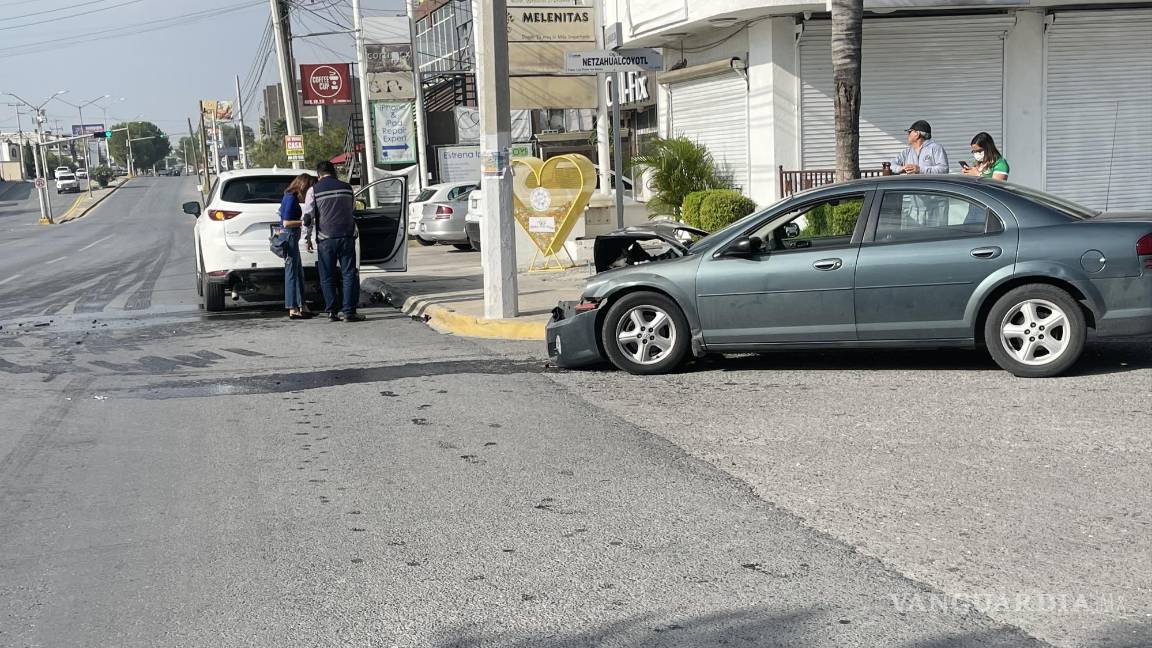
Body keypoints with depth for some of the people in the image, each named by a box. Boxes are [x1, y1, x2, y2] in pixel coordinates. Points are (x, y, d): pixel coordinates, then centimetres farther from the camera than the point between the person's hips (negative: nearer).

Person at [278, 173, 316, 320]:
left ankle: (302, 306, 21)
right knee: (291, 272, -6)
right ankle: (293, 310, -3)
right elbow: (286, 223, -21)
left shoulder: (292, 197, 13)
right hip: (290, 238, -10)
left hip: (292, 238, 10)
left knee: (299, 273, 14)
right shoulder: (291, 199, -16)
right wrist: (304, 222, -19)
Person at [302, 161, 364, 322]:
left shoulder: (314, 190, 0)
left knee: (327, 277, 8)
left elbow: (308, 217, -2)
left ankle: (332, 311, 6)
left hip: (325, 239, -1)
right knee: (349, 274, 1)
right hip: (347, 236, 1)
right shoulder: (346, 187, 7)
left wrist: (308, 238, 8)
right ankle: (349, 311, -5)